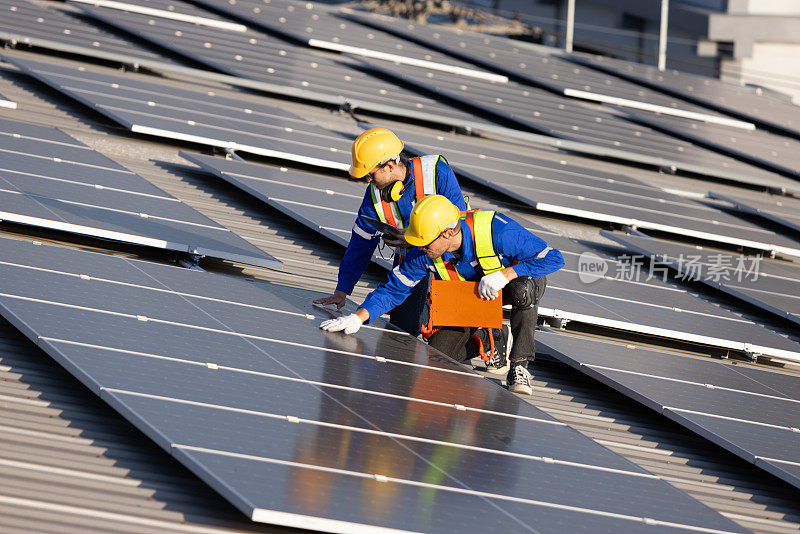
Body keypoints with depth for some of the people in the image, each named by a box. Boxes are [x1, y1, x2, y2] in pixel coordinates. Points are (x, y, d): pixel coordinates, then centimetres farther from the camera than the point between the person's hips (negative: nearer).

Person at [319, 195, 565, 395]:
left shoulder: (497, 231, -38)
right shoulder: (424, 254, -25)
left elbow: (553, 259, -35)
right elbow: (394, 288, -16)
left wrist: (503, 274, -44)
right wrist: (357, 318, -29)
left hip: (515, 277, -4)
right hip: (470, 296, 4)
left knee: (524, 288, -41)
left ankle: (519, 366, -25)